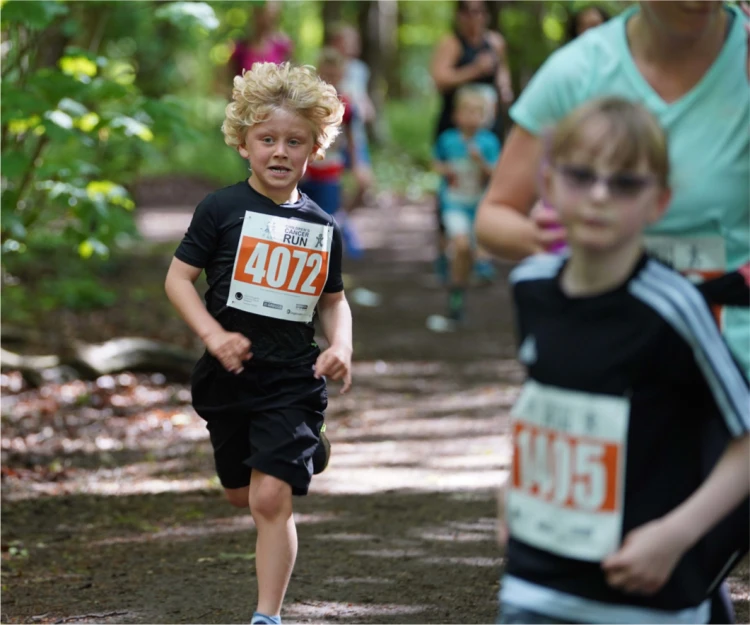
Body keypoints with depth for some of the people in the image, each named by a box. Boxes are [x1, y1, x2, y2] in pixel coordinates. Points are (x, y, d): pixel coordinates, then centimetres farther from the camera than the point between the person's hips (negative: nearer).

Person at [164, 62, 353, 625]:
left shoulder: (322, 227, 4)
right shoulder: (224, 209, -5)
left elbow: (333, 299, 15)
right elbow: (179, 277, -5)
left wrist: (341, 347, -3)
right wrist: (213, 335, -17)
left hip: (293, 379, -1)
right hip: (230, 373, 1)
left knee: (271, 499, -13)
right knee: (240, 494, 17)